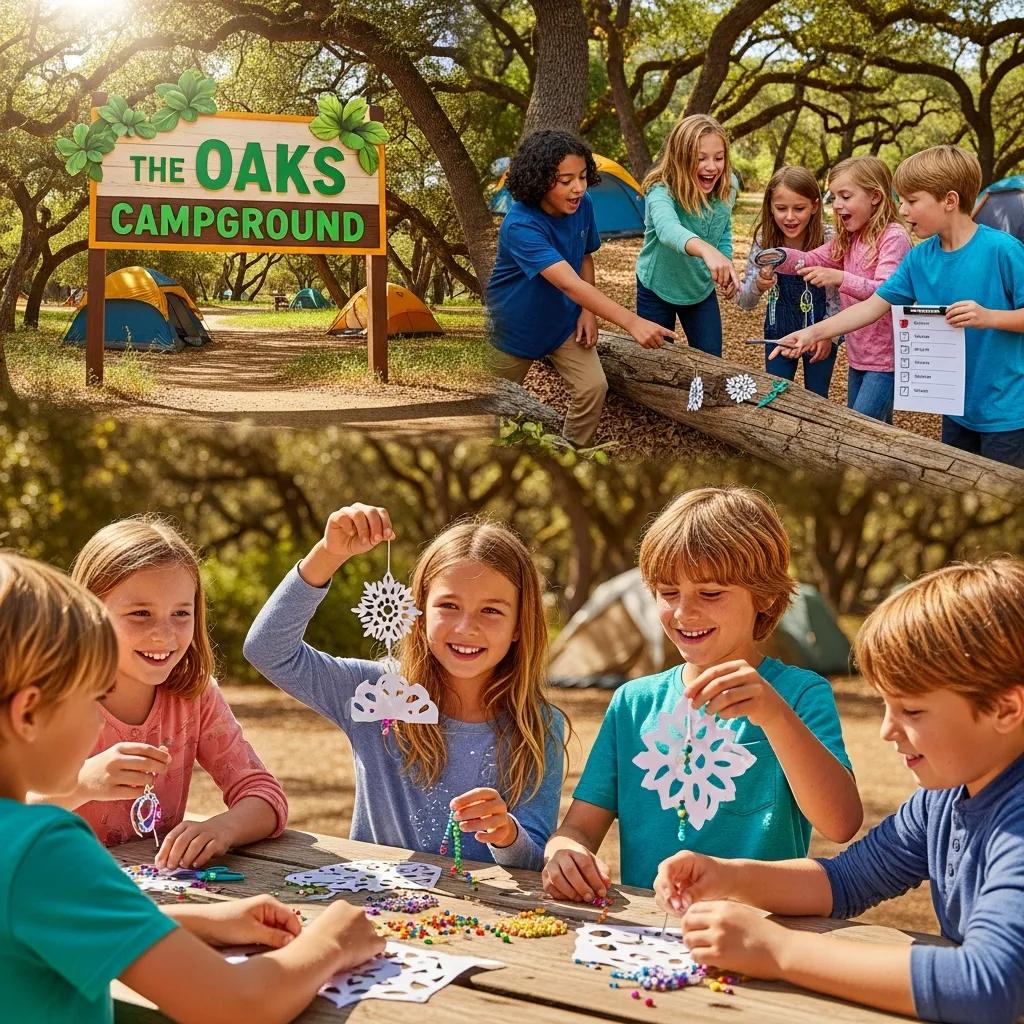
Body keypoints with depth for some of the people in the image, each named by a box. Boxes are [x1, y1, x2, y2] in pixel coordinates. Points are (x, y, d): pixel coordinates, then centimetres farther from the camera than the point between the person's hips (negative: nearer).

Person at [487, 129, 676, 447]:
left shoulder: (582, 206, -15)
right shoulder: (521, 226, -36)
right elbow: (570, 284, -46)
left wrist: (587, 311, -8)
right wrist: (632, 322, -53)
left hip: (563, 321, 5)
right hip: (516, 325, -5)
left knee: (593, 388, -10)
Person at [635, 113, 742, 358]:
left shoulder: (726, 188, -14)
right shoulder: (661, 191, -31)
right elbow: (668, 228, -54)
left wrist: (726, 268, -9)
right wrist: (706, 250, -73)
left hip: (702, 290, 4)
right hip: (657, 289, -4)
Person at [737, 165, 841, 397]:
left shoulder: (829, 239, -21)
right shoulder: (764, 240, -15)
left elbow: (841, 293, -10)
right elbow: (744, 302, -12)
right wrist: (758, 285, -32)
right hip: (778, 332, 2)